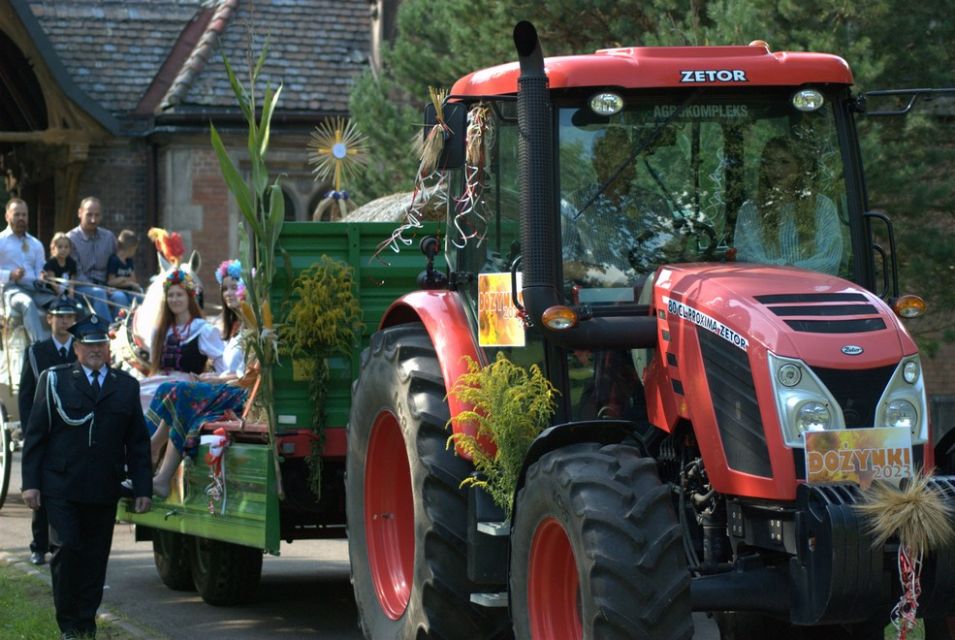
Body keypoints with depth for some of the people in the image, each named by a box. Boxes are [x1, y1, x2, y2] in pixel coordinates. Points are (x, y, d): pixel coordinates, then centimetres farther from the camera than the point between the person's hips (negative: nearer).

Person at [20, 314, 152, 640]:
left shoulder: (127, 386, 12)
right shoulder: (54, 380, 5)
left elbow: (138, 442, 13)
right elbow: (35, 435, 4)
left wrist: (143, 488, 7)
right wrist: (31, 483, -3)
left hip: (104, 491, 2)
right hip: (60, 488, -2)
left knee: (96, 557, 4)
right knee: (68, 549, -10)